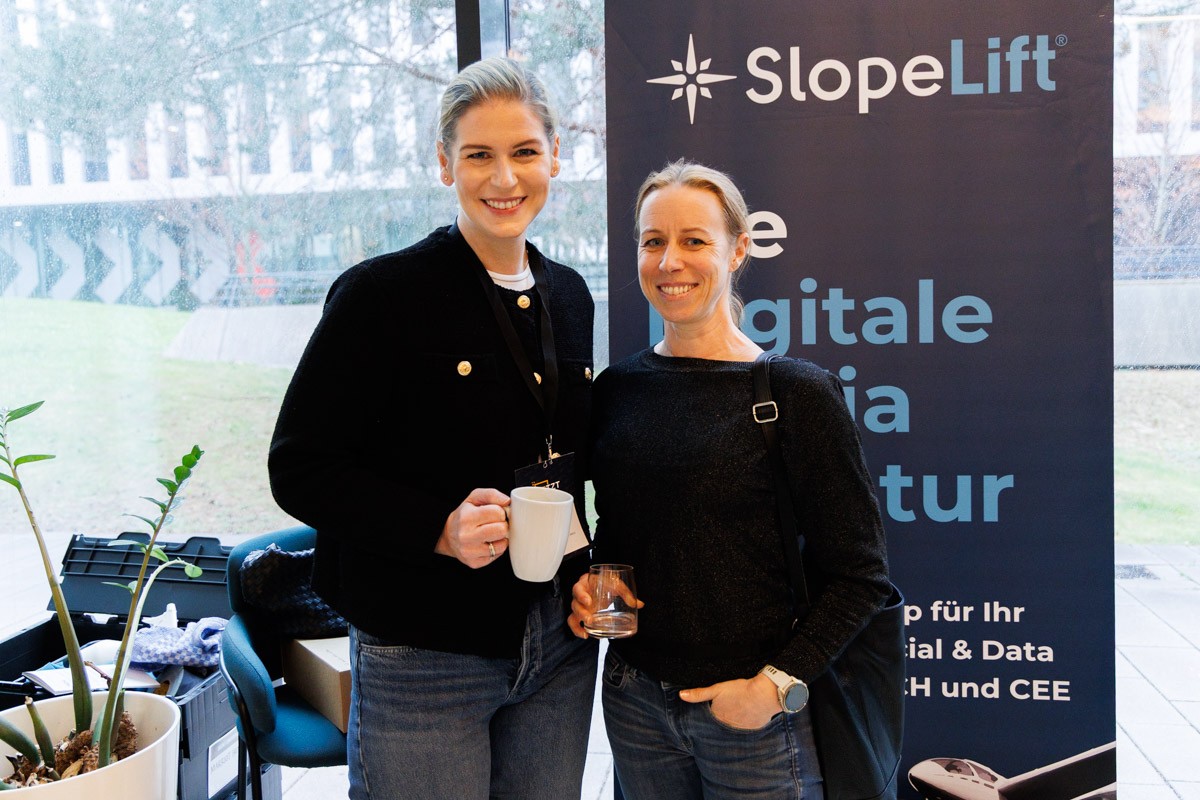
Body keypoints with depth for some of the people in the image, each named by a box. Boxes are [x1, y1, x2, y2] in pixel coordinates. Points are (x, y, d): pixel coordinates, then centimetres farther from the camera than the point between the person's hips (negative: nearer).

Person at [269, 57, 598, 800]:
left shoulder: (568, 297, 7)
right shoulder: (383, 293, -12)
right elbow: (300, 469, -12)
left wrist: (596, 574, 2)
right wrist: (439, 529, -25)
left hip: (561, 651, 6)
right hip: (423, 660, -5)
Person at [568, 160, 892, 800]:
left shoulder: (795, 392, -11)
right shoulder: (616, 388, 2)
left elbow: (859, 575, -11)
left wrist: (776, 685, -16)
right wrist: (586, 589, -2)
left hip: (754, 719, -4)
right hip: (634, 704, 4)